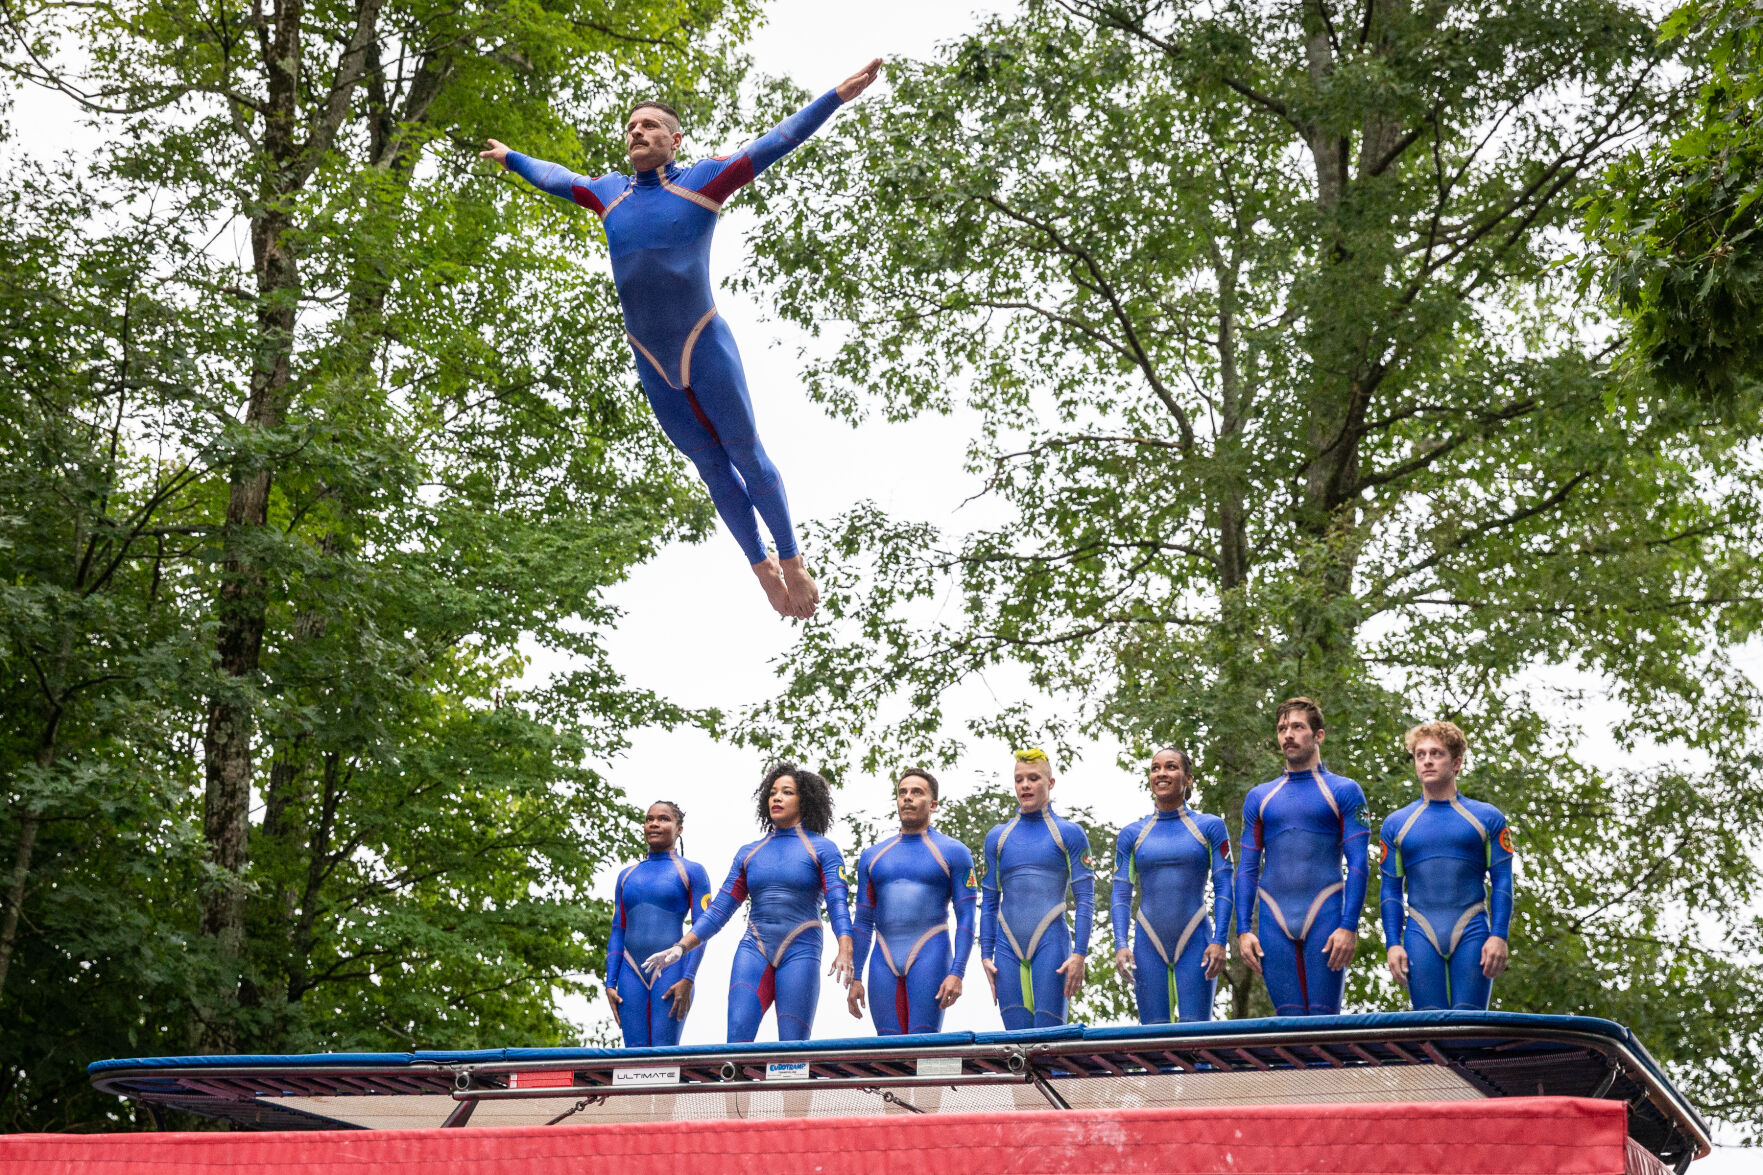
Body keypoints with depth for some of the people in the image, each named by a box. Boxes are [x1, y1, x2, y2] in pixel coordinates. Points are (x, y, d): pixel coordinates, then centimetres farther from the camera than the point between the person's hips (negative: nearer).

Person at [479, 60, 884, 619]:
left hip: (705, 346, -4)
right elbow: (554, 177, 30)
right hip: (652, 364, 4)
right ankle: (762, 566, 21)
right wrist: (510, 158, 43)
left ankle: (792, 560, 15)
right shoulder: (608, 192, 11)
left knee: (746, 455, 4)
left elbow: (777, 142, 0)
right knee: (712, 467, 10)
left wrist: (839, 94, -3)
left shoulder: (703, 179, -1)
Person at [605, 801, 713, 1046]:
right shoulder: (627, 875, 19)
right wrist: (610, 983, 7)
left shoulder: (692, 872, 5)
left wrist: (688, 980, -13)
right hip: (631, 971, 4)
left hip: (671, 970, -4)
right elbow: (617, 932, 17)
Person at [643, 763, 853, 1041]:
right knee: (737, 1035, -17)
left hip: (799, 955, -3)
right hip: (753, 951, 3)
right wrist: (680, 947, 5)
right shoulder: (748, 853, 18)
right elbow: (719, 910, 16)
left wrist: (845, 952, -24)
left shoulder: (822, 849, 7)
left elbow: (837, 903, -7)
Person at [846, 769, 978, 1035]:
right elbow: (863, 921, 18)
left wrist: (957, 973, -13)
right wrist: (854, 978, 9)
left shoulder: (953, 852, 6)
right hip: (884, 964, 4)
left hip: (930, 958, -4)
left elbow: (966, 918, -1)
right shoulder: (871, 856, 18)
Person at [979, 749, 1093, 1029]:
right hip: (1008, 949, 3)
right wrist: (985, 955, 7)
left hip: (1051, 945, -3)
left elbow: (1085, 899, 0)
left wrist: (1079, 954, -9)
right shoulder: (997, 837, 15)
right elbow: (989, 902, 16)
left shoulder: (1069, 834, 5)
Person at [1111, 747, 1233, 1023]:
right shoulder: (1131, 834, 10)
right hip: (1148, 947, 2)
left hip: (1195, 944, -2)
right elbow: (1121, 895, 8)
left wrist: (1219, 941, -9)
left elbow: (1224, 889, 1)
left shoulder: (1210, 827, 5)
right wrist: (1121, 945, -5)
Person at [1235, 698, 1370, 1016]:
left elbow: (1358, 864, -1)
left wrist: (1349, 926, -11)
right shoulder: (1259, 797, 15)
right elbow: (1247, 868, 14)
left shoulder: (1343, 792, 6)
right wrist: (1243, 930, 4)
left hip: (1325, 918, -3)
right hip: (1275, 924, 3)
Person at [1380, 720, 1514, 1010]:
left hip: (1472, 935, -1)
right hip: (1420, 937, 1)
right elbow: (1391, 890, 12)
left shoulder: (1486, 818, 9)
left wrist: (1498, 937, -6)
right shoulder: (1396, 824, 13)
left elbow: (1502, 882, 5)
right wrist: (1393, 944, 2)